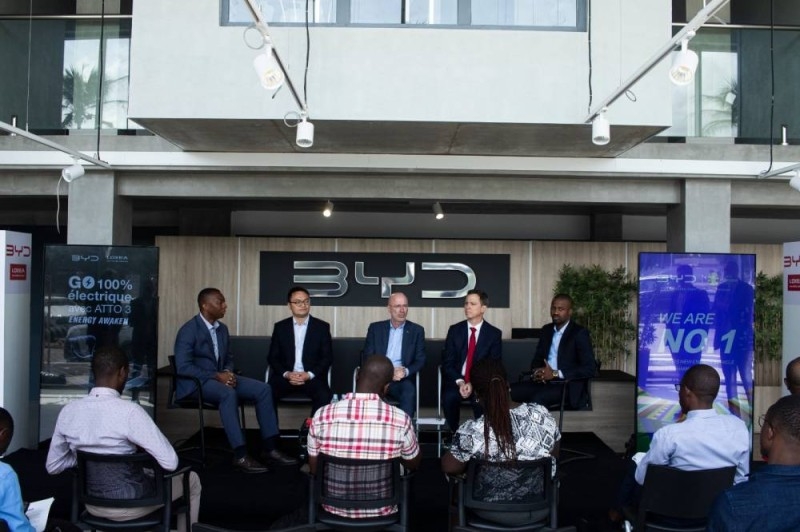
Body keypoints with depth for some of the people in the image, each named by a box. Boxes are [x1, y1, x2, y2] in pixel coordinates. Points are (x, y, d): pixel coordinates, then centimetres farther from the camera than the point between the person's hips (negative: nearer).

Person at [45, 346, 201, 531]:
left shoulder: (68, 411, -9)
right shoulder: (130, 411, -26)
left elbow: (53, 466, 3)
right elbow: (170, 462, -24)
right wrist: (144, 451, -5)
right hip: (128, 506, -6)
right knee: (191, 480, 20)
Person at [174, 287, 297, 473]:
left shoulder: (222, 328, 10)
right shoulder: (188, 331, -13)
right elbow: (183, 367, -20)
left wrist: (227, 372, -4)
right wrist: (217, 376, -23)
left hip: (220, 377, 8)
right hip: (196, 382, -8)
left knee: (263, 389, -11)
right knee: (228, 393, -38)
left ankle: (269, 449, -10)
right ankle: (240, 456, -35)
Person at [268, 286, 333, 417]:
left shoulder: (322, 327, 6)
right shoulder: (280, 327, 10)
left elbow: (327, 357, 2)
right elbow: (272, 357, 7)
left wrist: (310, 374, -13)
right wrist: (286, 374, -11)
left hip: (312, 377, -1)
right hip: (286, 376, 1)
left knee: (324, 396, -32)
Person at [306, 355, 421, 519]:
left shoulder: (322, 416, -18)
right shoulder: (400, 419, -21)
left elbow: (314, 469, -3)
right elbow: (414, 464, -2)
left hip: (335, 509, 1)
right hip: (381, 511, -1)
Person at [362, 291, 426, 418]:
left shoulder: (417, 330, 11)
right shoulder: (375, 328, 12)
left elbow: (420, 360, 7)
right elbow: (368, 357, 6)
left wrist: (405, 371, -15)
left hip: (402, 379, 0)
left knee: (409, 391, -34)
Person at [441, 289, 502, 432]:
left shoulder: (494, 334, 2)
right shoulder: (454, 330, 5)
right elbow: (447, 362, 2)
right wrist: (460, 382, -15)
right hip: (456, 381, 1)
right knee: (449, 397, -30)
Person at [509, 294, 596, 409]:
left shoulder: (580, 333, -6)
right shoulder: (546, 330, 13)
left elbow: (590, 368, -13)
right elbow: (537, 359, 19)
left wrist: (556, 374, -19)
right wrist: (537, 372, -6)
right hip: (545, 381, 6)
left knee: (537, 398, -33)